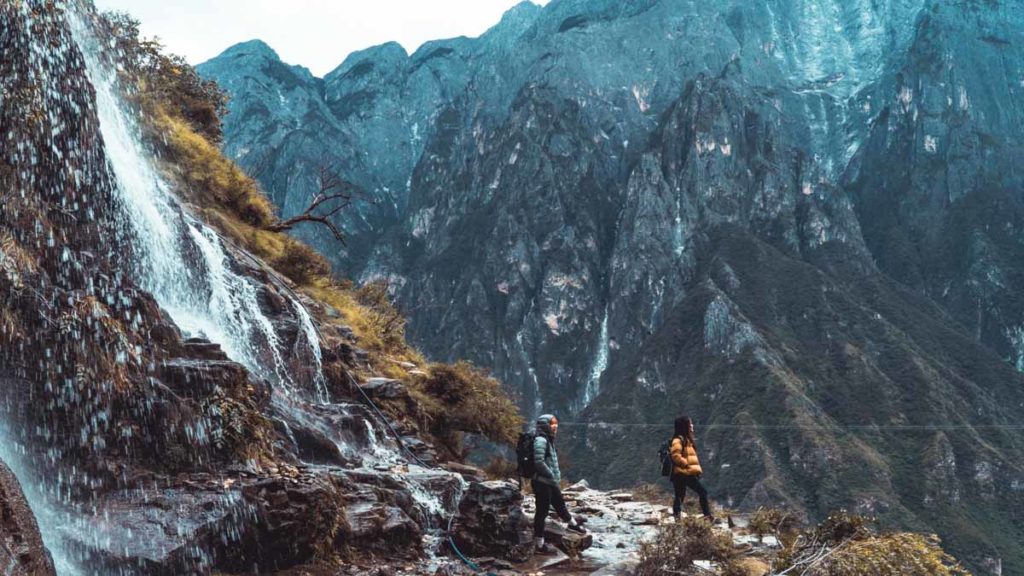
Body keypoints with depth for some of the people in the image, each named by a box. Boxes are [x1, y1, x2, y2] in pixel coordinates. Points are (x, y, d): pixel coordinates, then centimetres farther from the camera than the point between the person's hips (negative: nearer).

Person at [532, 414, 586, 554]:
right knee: (542, 511, -2)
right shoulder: (540, 440, -18)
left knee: (560, 504, 25)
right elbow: (539, 462, -25)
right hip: (542, 482, -9)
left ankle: (573, 524, 46)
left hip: (550, 482, 9)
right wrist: (553, 477, -18)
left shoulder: (549, 440, 13)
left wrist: (557, 476, 11)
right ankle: (539, 544, 6)